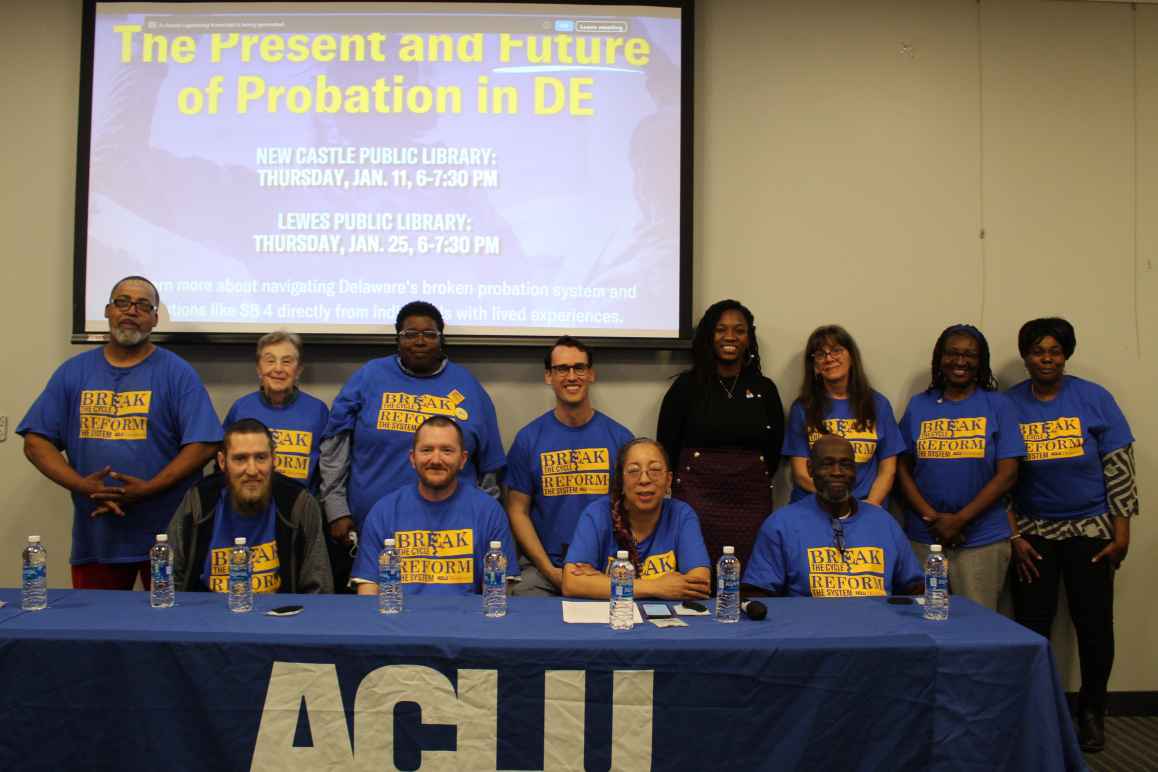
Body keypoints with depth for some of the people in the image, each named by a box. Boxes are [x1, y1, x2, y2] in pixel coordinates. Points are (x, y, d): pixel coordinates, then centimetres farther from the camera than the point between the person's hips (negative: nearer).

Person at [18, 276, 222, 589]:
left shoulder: (177, 372, -2)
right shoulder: (73, 371, 8)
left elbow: (203, 445, -9)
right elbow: (36, 442, 5)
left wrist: (147, 489, -17)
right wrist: (82, 486, -12)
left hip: (166, 535, -2)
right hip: (94, 533, 3)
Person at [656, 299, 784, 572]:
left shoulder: (764, 388, 10)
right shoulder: (687, 385, 3)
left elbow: (774, 450, 16)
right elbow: (666, 446, 5)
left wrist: (753, 483, 13)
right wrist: (680, 491, 8)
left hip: (752, 503, 2)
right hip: (697, 498, -2)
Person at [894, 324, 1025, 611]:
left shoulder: (997, 405, 1)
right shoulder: (918, 405, 7)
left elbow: (1007, 474, -4)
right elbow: (902, 469, 6)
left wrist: (959, 520, -11)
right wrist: (932, 518, -8)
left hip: (982, 541, -2)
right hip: (923, 538, 2)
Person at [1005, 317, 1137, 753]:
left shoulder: (1094, 399, -3)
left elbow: (1119, 467, -2)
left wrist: (1122, 531, -5)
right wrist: (1013, 535, -4)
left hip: (1090, 529, 0)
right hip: (1032, 532, 0)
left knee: (1094, 624, 6)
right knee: (1031, 626, 5)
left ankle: (1091, 712, 26)